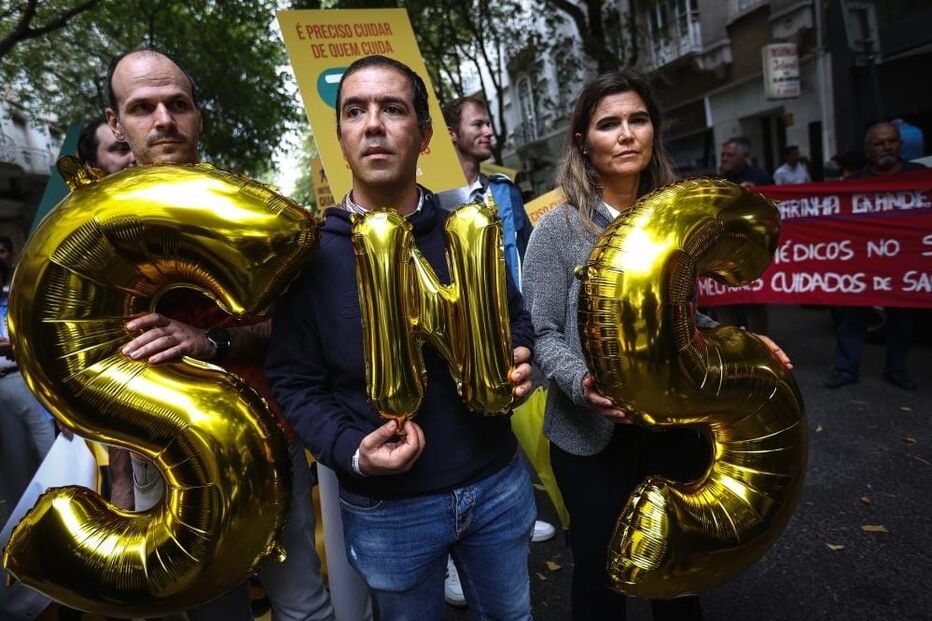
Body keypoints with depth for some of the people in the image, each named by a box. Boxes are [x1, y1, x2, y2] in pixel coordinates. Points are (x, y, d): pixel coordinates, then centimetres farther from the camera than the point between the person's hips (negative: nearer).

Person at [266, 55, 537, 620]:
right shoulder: (310, 252, -11)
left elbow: (514, 316, 9)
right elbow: (294, 381, -7)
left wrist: (518, 358, -12)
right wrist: (353, 453, -22)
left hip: (498, 482, 3)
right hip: (387, 508, -2)